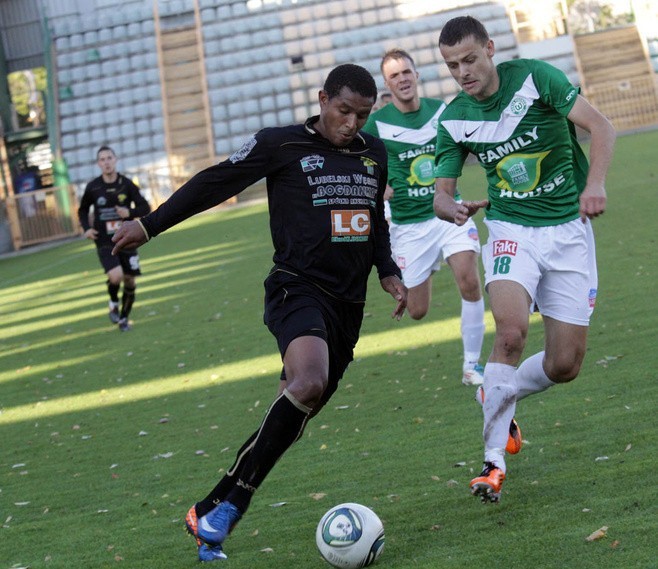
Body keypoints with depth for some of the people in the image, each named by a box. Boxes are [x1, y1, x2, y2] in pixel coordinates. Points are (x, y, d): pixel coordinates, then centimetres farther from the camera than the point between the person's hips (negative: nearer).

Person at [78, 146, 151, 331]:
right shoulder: (93, 187, -5)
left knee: (130, 281, 6)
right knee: (116, 276, -23)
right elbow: (83, 210, 12)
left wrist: (130, 213, -19)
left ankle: (124, 318, 28)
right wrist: (87, 228, -5)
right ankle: (114, 303, 9)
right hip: (105, 243, -2)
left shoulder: (126, 184, -5)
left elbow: (145, 208, 0)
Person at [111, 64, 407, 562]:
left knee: (294, 417, 6)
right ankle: (228, 506, -25)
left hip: (348, 305, 7)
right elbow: (216, 183, 3)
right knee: (309, 384, -33)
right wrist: (150, 225, 5)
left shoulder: (374, 154, 15)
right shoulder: (282, 145, -3)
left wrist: (388, 272, 16)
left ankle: (212, 511, 16)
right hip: (298, 290, -7)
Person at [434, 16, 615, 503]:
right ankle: (494, 458, -16)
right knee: (511, 333, -27)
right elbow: (441, 192, 3)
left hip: (569, 228, 0)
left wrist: (595, 183, -30)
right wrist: (452, 208, -22)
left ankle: (500, 395, 29)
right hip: (512, 229, 0)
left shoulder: (535, 77, -11)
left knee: (565, 366, -2)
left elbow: (600, 126, -13)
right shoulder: (453, 120, -3)